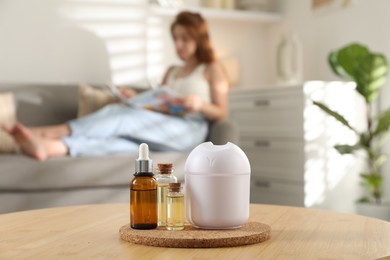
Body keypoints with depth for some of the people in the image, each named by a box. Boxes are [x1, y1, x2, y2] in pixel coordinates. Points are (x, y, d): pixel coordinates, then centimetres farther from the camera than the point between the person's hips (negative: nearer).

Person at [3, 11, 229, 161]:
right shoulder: (171, 72, 33)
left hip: (189, 130, -6)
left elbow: (222, 113, 7)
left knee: (123, 116, -32)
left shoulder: (213, 69, 16)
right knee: (118, 140, -29)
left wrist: (199, 104, -13)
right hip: (161, 132, 6)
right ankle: (53, 147, -55)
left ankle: (43, 135, -48)